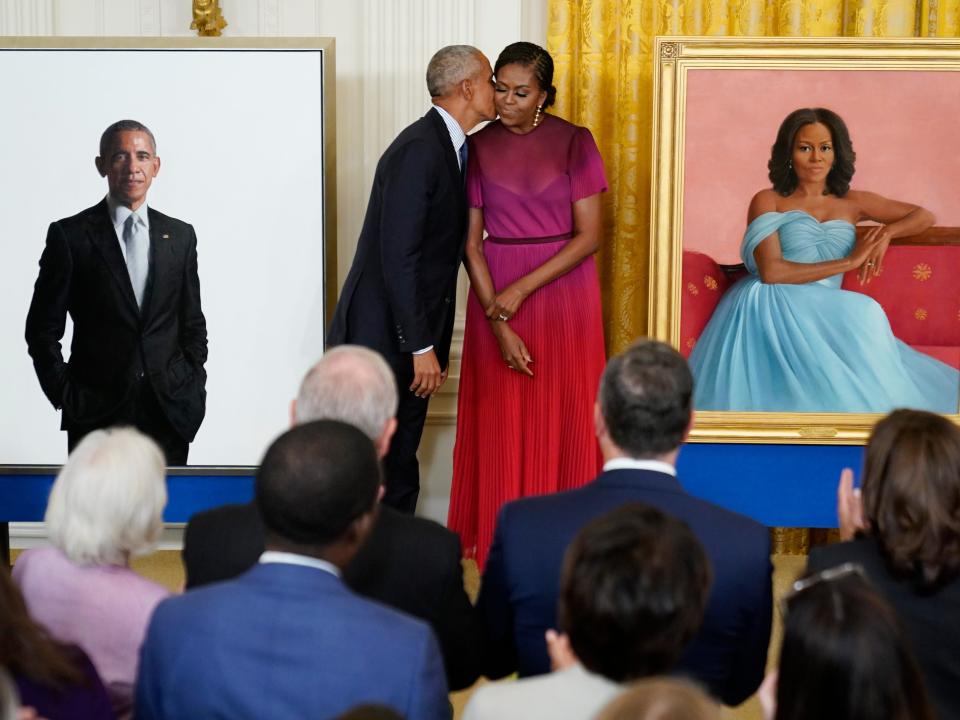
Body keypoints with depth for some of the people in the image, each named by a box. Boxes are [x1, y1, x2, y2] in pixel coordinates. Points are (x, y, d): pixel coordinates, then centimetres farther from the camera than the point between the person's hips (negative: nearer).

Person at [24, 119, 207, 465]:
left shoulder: (180, 235, 11)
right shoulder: (69, 235, 1)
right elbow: (42, 329, 2)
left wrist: (193, 390, 6)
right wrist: (65, 396, -4)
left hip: (170, 412, 3)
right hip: (96, 416, -2)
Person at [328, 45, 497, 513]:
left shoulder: (449, 148, 13)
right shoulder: (418, 150, -17)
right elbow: (398, 258, -21)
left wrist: (433, 344, 15)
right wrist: (422, 347, -20)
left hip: (412, 340, 9)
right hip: (381, 339, -9)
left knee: (399, 473, 12)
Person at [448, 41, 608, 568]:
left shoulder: (574, 143, -3)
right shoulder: (478, 147, 1)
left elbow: (588, 236, -7)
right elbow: (471, 243, -1)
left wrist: (520, 290, -14)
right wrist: (498, 321, -11)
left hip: (562, 290, -1)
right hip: (495, 295, 1)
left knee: (562, 419, 1)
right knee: (500, 420, 3)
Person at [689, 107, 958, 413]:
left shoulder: (852, 203, 18)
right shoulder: (767, 201, 6)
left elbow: (924, 216, 23)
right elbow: (770, 271, -9)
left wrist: (887, 231, 0)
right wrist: (849, 262, -7)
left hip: (822, 315, 3)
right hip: (770, 308, -3)